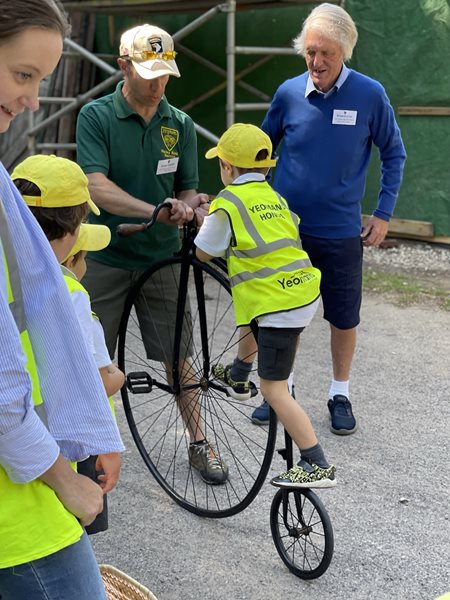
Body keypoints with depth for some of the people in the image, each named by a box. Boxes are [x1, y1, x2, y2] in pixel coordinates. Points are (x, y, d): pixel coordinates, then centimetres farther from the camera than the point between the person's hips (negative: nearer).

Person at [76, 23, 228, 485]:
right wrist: (157, 210, -34)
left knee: (177, 355, 6)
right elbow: (97, 187, -20)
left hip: (161, 258, 2)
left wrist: (194, 206, -21)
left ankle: (198, 443, 20)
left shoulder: (180, 125, 2)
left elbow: (187, 190, 4)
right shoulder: (96, 116, -8)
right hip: (106, 259, -2)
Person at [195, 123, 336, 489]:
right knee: (249, 301, 36)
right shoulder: (275, 198, 14)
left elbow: (203, 253, -1)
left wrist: (202, 223, 20)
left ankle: (318, 466, -5)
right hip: (305, 291, 9)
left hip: (280, 306, -8)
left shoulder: (228, 202, -6)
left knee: (274, 389, -4)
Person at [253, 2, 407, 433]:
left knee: (344, 318, 10)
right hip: (286, 228, 2)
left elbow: (394, 154, 2)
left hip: (341, 233, -1)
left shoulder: (369, 95, -10)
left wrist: (383, 213, -2)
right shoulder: (289, 93, -5)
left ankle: (339, 395, 29)